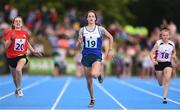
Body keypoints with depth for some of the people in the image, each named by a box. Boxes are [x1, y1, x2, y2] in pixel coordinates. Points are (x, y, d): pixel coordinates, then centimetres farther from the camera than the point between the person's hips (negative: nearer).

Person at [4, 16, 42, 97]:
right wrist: (11, 39, -33)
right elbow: (6, 46, -18)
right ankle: (17, 88, 44)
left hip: (22, 55, 0)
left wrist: (33, 51, 18)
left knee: (18, 69, -30)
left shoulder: (25, 33, 1)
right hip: (11, 57, 0)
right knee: (14, 76, 13)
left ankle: (19, 89, -13)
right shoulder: (9, 32, -9)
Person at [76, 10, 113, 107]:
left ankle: (99, 73, 9)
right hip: (86, 56, 2)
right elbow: (78, 44, 7)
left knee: (94, 74, -29)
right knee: (89, 81, 5)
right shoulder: (82, 30, 3)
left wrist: (110, 50, 6)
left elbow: (110, 37, 10)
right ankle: (92, 99, 25)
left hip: (97, 56, -2)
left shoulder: (100, 29, -1)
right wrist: (79, 42, -16)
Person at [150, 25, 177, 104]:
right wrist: (153, 60, -30)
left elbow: (174, 52, 17)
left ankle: (164, 97, -15)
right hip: (159, 64, -1)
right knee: (160, 84, 11)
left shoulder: (172, 44, -3)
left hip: (168, 64, 1)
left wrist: (174, 56, -5)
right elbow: (152, 53, -12)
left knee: (167, 80, -22)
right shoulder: (158, 43, -11)